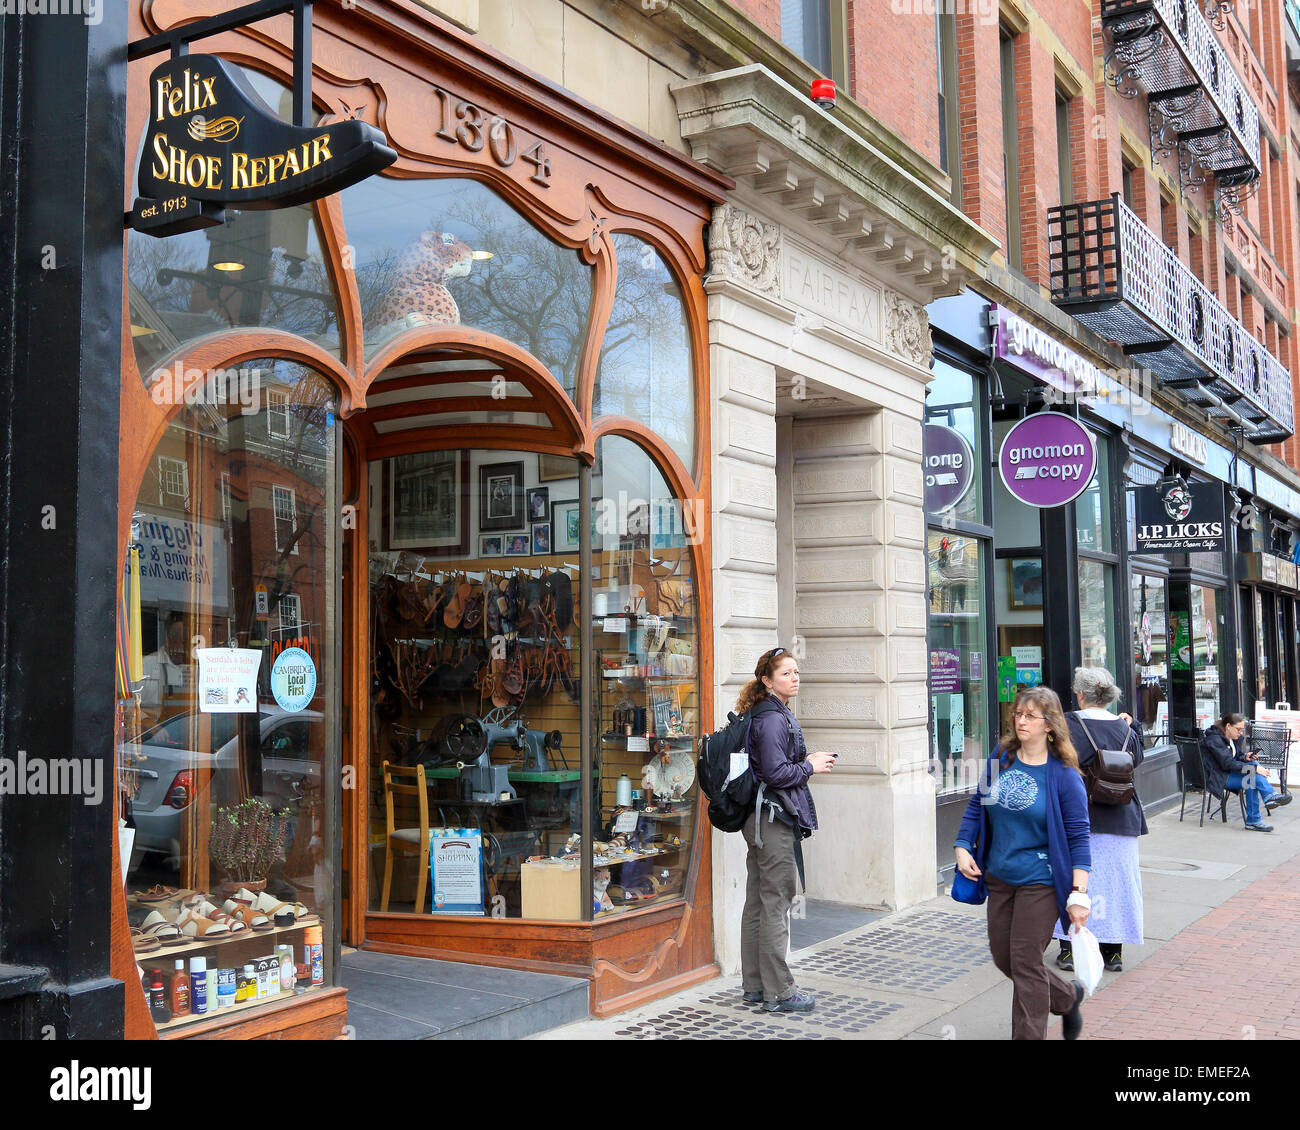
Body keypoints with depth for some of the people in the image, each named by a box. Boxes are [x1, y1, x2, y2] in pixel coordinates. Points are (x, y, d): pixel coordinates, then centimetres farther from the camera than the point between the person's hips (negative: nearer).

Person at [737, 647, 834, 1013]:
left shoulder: (775, 715, 15)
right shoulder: (772, 719, -16)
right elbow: (776, 773, -22)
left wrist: (806, 761, 9)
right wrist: (810, 766, -9)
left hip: (762, 818, 11)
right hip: (774, 819, -11)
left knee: (757, 902, 14)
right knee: (776, 903, -4)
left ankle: (755, 985, 22)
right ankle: (778, 992, 2)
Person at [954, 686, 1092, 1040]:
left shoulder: (1064, 776, -12)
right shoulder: (1000, 759, 2)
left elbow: (1078, 837, -12)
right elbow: (976, 806, 13)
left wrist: (1079, 892, -16)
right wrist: (963, 848, 2)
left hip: (1040, 882, -6)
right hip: (999, 878, 6)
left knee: (1026, 963, -3)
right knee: (1002, 957, 14)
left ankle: (1028, 1035, 12)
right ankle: (1068, 997, 38)